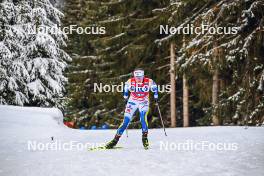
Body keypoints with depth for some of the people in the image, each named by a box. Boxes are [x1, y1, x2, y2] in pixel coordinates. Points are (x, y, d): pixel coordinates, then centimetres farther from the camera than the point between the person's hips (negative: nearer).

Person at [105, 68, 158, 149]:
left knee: (143, 119, -24)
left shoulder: (149, 82, -20)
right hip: (132, 102, 1)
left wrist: (156, 96, 8)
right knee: (126, 121, -6)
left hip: (144, 103, -1)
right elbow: (125, 88, 5)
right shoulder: (130, 82, -18)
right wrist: (125, 97, 13)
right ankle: (115, 140, 0)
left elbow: (154, 87, 3)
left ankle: (145, 138, -7)